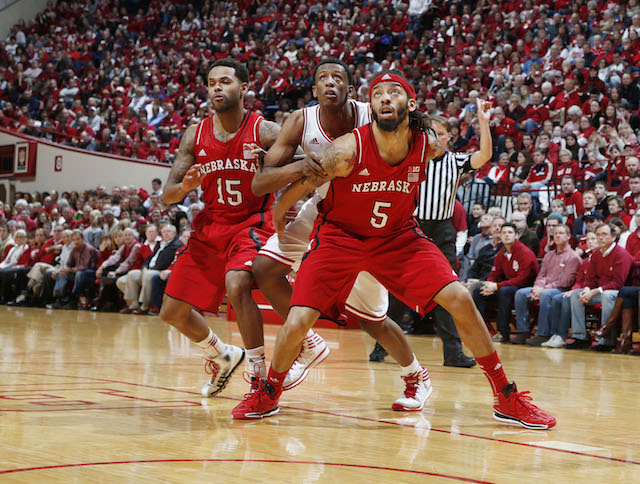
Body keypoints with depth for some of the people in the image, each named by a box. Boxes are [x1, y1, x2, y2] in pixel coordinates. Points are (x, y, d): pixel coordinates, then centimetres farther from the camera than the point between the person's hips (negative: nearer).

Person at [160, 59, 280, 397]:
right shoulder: (195, 135, 0)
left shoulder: (265, 132, -12)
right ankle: (224, 357, 34)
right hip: (209, 226, 5)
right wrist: (186, 186, -23)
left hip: (251, 223, -5)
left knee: (237, 287, -34)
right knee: (172, 312, 6)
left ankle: (260, 376, -22)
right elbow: (167, 196, -1)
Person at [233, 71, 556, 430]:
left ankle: (507, 400, 3)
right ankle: (268, 394, 16)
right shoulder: (348, 151, -27)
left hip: (399, 236, 2)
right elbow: (301, 185, -7)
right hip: (341, 236, -2)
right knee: (297, 323, -16)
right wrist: (279, 216, 6)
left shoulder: (429, 147, -17)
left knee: (460, 301, -13)